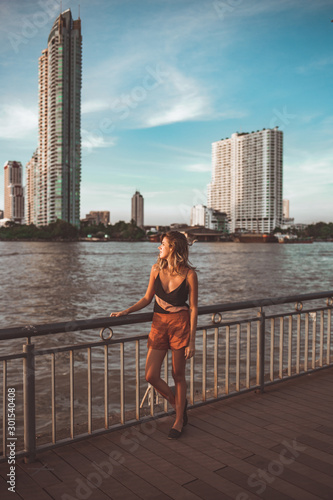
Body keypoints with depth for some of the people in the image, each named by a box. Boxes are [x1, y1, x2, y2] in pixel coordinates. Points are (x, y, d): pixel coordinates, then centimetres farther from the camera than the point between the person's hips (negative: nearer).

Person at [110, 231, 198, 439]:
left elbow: (193, 308, -6)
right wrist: (126, 311, -1)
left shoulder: (189, 274, -10)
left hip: (180, 324, -4)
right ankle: (177, 404, 29)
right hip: (159, 324, 4)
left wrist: (192, 341, -8)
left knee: (178, 375, 7)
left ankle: (180, 419, 29)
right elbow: (147, 298, 11)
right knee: (151, 376, 0)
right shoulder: (157, 269, 1)